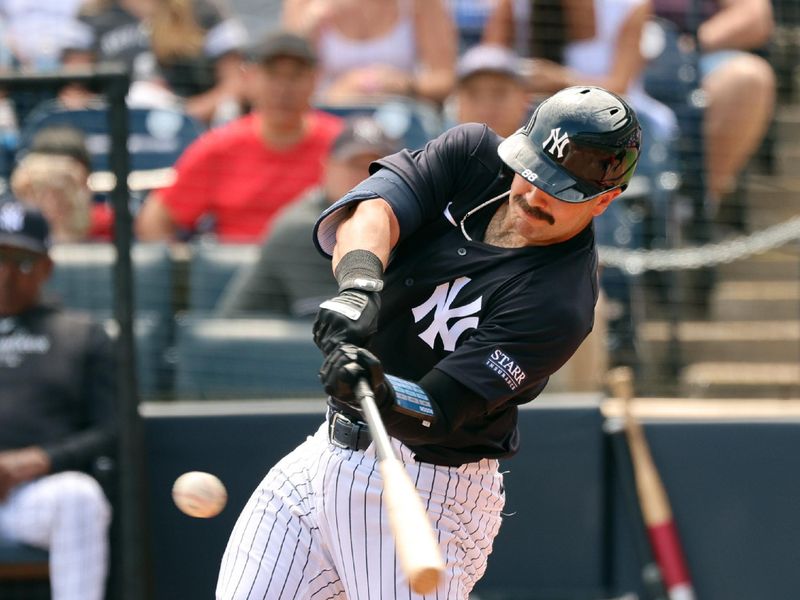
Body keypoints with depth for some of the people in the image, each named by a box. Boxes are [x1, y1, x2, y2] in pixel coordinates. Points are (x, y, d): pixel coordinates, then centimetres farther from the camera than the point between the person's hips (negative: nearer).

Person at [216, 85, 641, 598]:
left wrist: (381, 396, -45)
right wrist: (359, 285, -40)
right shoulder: (472, 154, -4)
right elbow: (369, 210, -20)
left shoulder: (560, 302, -22)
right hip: (333, 446, 6)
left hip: (430, 488, -6)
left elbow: (435, 415, -25)